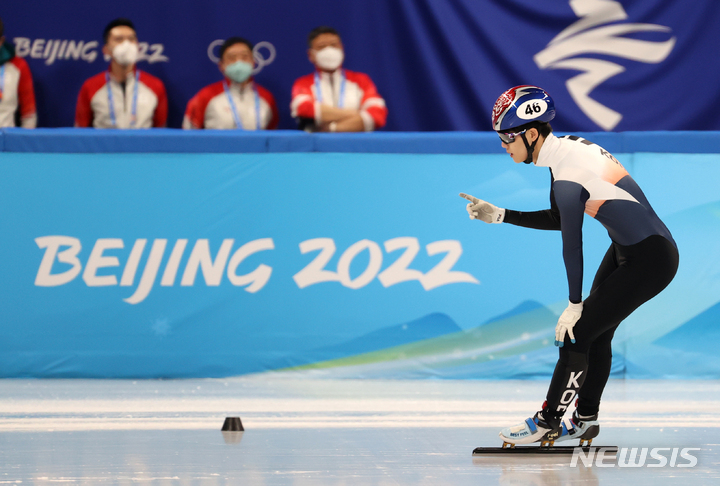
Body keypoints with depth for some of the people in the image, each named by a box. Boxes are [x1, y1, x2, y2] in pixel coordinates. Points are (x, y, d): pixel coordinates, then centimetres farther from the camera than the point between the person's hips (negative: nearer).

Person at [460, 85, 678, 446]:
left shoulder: (567, 175, -25)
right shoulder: (569, 146, 4)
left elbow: (572, 245, -19)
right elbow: (558, 219, 14)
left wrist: (574, 304, -11)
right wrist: (499, 216, 12)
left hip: (650, 260, -9)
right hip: (626, 249, 9)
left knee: (578, 332, -5)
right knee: (596, 331, 16)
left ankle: (549, 423, 4)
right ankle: (585, 419, 27)